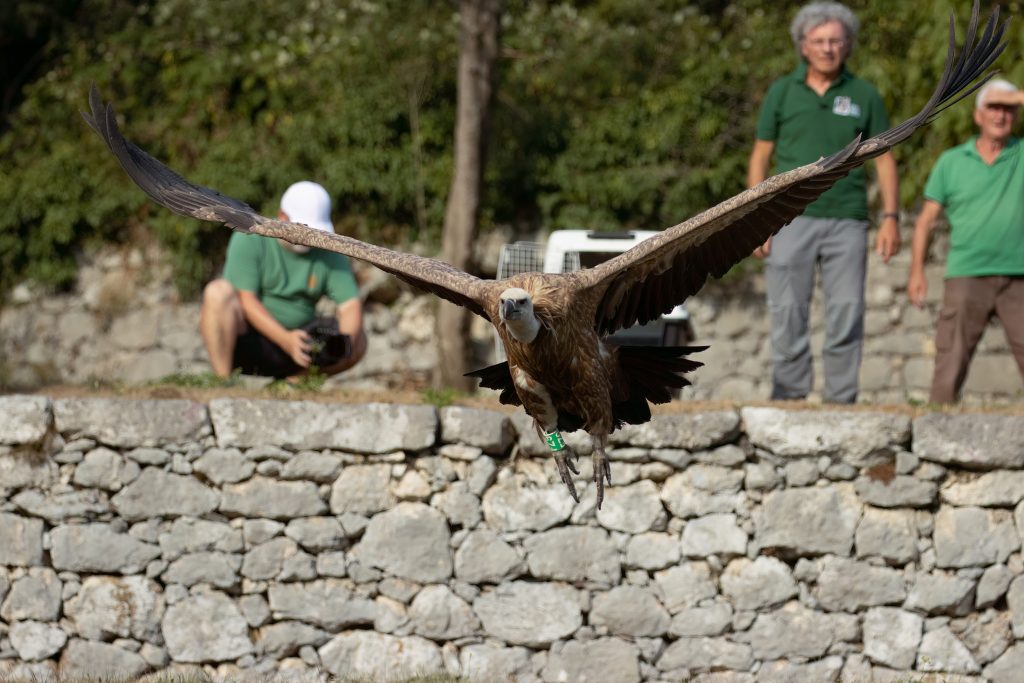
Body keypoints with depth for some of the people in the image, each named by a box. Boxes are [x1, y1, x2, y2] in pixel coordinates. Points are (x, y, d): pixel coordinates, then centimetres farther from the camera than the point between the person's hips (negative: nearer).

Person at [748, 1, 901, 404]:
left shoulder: (864, 95, 8)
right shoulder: (782, 92, 7)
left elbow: (884, 159, 9)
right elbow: (760, 158, 8)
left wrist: (891, 217, -1)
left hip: (846, 220, 1)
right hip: (791, 218, 0)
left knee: (847, 316, -2)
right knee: (788, 316, -2)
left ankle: (841, 401, 3)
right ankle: (789, 398, 3)